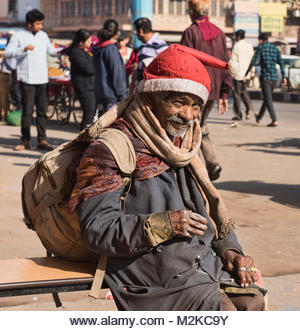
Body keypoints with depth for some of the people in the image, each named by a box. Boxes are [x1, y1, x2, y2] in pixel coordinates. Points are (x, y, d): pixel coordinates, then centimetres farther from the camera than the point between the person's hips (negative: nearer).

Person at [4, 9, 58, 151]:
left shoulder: (43, 35, 13)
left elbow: (51, 50, 25)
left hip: (42, 79, 4)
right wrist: (24, 49, -23)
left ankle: (42, 140, 8)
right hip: (27, 80, -4)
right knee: (27, 111, -3)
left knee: (42, 111, 3)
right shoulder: (19, 36, 0)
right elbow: (7, 53, -9)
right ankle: (25, 141, 4)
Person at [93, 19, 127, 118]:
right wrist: (123, 97, -10)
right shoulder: (112, 49, -14)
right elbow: (117, 76, -15)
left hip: (100, 94, 9)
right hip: (112, 96, -9)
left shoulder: (97, 49, 10)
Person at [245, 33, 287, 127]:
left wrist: (245, 74, -4)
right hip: (274, 77, 6)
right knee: (266, 98, 18)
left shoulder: (260, 48, -4)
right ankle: (259, 117, 33)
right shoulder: (275, 49, 12)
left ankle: (274, 120, -14)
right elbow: (281, 63, 7)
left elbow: (253, 62, -9)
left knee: (268, 99, -5)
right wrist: (284, 77, 7)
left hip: (265, 77, -6)